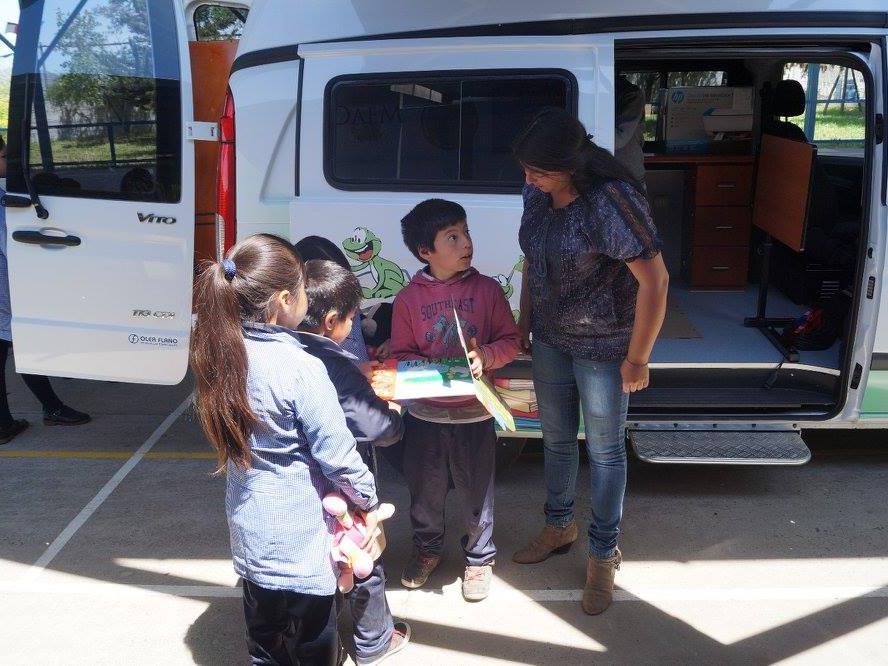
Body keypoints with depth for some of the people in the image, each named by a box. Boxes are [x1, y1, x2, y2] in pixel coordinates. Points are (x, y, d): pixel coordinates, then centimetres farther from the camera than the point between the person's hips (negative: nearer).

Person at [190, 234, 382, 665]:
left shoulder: (223, 354, -6)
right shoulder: (301, 369, -25)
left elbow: (236, 439, 5)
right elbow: (337, 453, -18)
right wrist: (368, 500, -2)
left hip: (249, 531, 6)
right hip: (300, 538, -6)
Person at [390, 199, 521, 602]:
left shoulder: (487, 289, -5)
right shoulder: (408, 298, -5)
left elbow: (510, 341, -1)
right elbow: (401, 354, 0)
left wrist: (487, 355, -21)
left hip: (474, 413, 0)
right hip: (425, 413, 1)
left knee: (477, 491, 11)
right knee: (425, 489, 17)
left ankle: (479, 557, 35)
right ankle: (427, 547, 43)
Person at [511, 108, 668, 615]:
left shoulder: (611, 200, -28)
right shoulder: (537, 195, -5)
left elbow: (655, 280, -25)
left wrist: (637, 359, -19)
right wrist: (523, 323, 14)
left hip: (602, 346, -6)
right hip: (549, 338, 7)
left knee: (604, 449, 10)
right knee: (556, 438, 21)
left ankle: (604, 554, 30)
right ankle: (560, 526, 45)